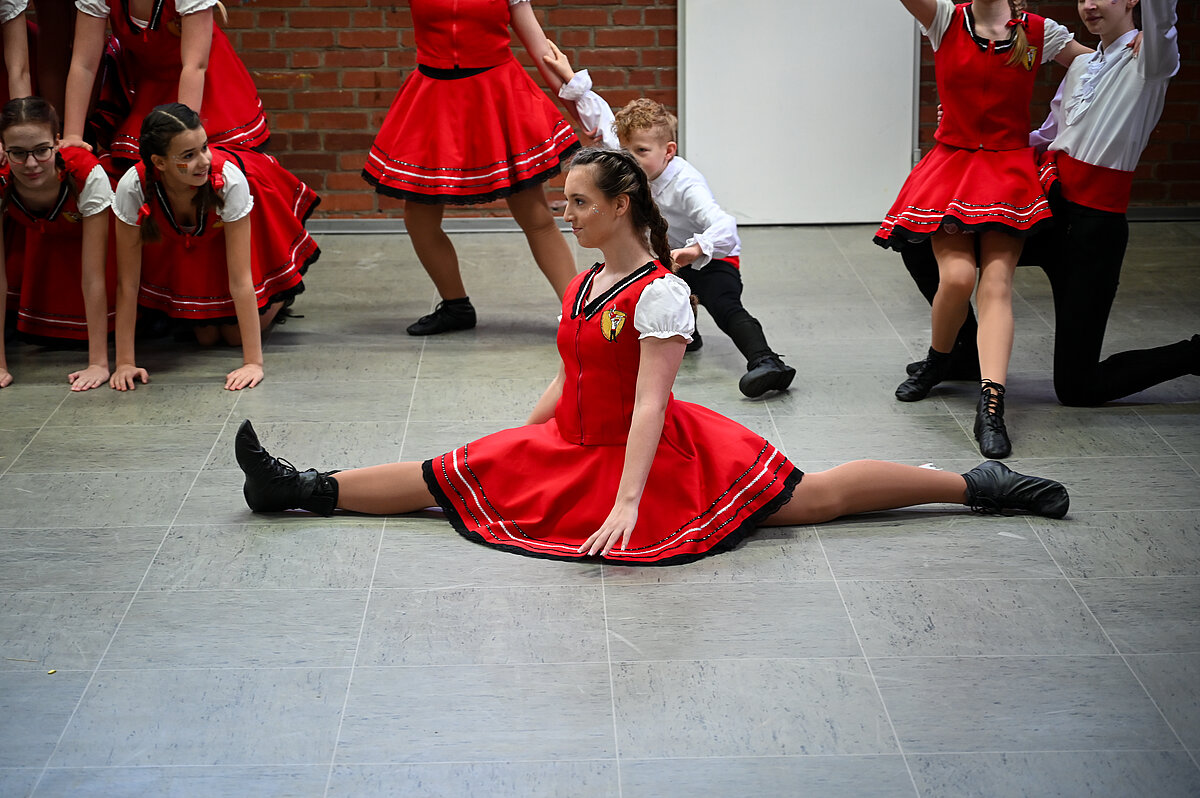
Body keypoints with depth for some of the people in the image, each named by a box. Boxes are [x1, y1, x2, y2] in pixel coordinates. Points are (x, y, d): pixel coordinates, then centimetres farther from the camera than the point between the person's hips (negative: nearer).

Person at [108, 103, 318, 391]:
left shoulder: (229, 180, -42)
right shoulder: (133, 187, -38)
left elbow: (240, 279, -37)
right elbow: (127, 282, -30)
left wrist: (253, 362, -38)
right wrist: (125, 363, -31)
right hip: (180, 241, 2)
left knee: (235, 334, -3)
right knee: (206, 336, 0)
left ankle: (281, 294, 26)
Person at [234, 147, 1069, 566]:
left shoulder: (661, 293, -19)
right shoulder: (584, 286, 8)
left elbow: (649, 405, -27)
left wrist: (628, 502, -34)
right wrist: (517, 446, 17)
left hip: (652, 456, -8)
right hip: (576, 447, 8)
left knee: (813, 495, -11)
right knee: (454, 476, 3)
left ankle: (975, 485, -5)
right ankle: (304, 489, 6)